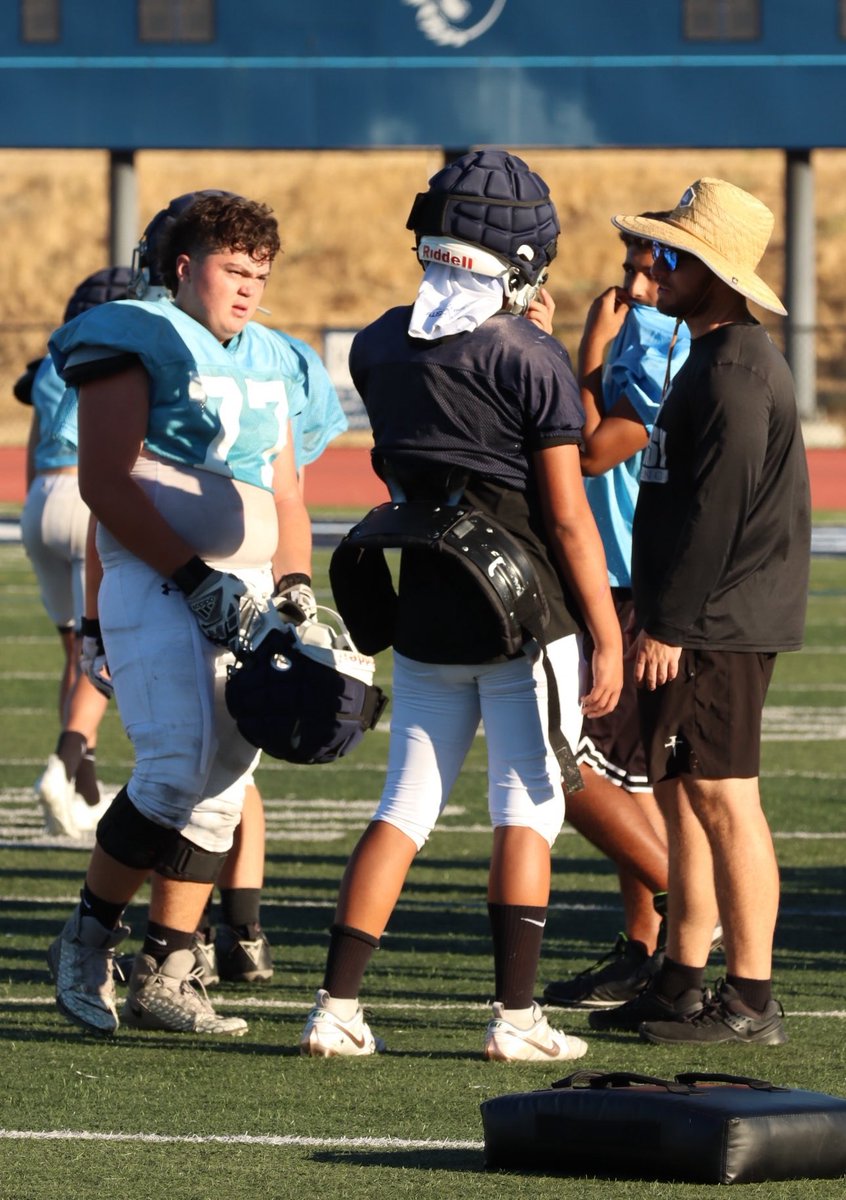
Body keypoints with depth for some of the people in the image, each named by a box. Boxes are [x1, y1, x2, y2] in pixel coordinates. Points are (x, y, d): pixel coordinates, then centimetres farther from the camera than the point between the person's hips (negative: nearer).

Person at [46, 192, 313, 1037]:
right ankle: (88, 936, -1)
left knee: (222, 783, 3)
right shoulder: (136, 343, -5)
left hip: (246, 593, 7)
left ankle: (163, 977, 9)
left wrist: (293, 589, 5)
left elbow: (285, 498, 22)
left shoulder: (266, 363, 17)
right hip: (154, 581, -7)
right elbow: (106, 483, -13)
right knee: (180, 766, -18)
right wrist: (194, 579, -16)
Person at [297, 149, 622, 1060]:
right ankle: (515, 1015, 3)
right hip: (524, 611, -5)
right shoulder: (531, 361, -14)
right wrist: (609, 639, -6)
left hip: (424, 609, 5)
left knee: (406, 806, 10)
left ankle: (336, 1008, 6)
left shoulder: (380, 345, 2)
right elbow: (567, 518, -13)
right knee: (526, 812, 4)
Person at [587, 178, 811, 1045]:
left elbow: (718, 511, -21)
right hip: (692, 625, 11)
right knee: (680, 797, 13)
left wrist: (670, 625, -20)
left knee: (721, 798, -9)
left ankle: (750, 1001, -7)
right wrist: (657, 619, 20)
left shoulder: (736, 373, -16)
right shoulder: (711, 360, 17)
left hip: (720, 627, -11)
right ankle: (681, 982, 19)